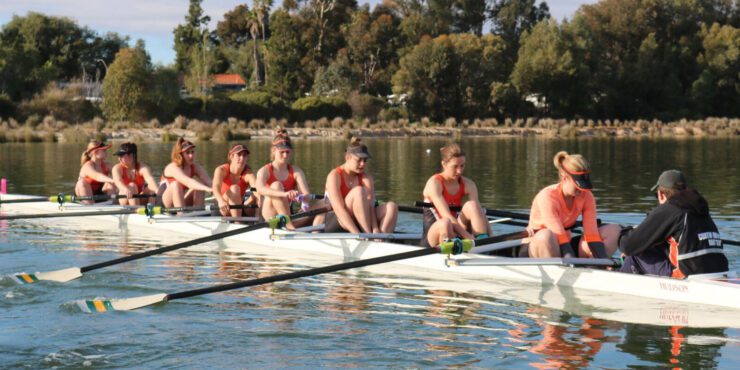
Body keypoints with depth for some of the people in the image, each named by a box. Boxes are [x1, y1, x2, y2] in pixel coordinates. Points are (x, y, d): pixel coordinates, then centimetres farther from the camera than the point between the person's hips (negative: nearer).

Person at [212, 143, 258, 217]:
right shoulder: (221, 170, -12)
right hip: (224, 209, -2)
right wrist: (221, 201, -56)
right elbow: (216, 187, -33)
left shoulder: (248, 173, -9)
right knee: (234, 188, -31)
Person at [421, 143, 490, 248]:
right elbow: (446, 216, -26)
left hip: (456, 234, 5)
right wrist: (470, 238, -36)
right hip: (433, 236, -5)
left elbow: (480, 213, -9)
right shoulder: (434, 183, -14)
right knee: (445, 223, -40)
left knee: (471, 205, -21)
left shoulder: (468, 184, 2)